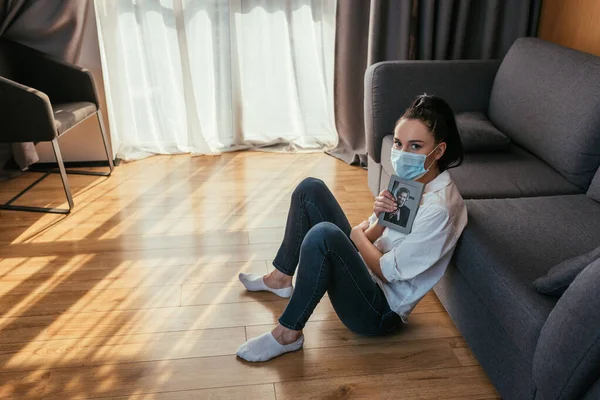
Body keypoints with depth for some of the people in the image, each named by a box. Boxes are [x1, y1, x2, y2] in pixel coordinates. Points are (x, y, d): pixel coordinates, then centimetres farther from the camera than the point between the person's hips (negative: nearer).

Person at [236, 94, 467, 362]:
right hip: (366, 269, 9)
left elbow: (388, 270, -21)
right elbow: (370, 240, 3)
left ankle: (288, 334, -19)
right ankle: (281, 278, 14)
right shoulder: (410, 179, 2)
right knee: (310, 189, 3)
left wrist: (357, 233, -5)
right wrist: (379, 218, -19)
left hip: (381, 312, -9)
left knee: (323, 234, -37)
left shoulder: (439, 208, -25)